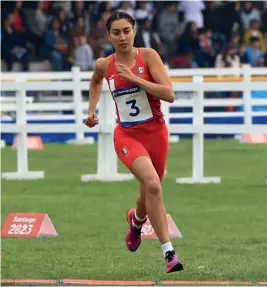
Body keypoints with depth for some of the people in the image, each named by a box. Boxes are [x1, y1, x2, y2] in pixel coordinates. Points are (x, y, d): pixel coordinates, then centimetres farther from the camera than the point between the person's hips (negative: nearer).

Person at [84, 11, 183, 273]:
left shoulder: (148, 56, -9)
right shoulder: (104, 65, -2)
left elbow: (169, 95, -18)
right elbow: (96, 82, 25)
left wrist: (135, 78, -23)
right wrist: (91, 110, 14)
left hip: (155, 132, 1)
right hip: (127, 135, -1)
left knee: (150, 193, 16)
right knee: (152, 184, -26)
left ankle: (136, 219, 55)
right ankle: (168, 251, -25)